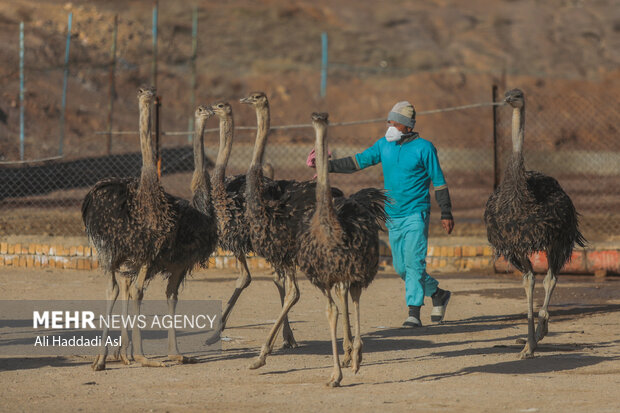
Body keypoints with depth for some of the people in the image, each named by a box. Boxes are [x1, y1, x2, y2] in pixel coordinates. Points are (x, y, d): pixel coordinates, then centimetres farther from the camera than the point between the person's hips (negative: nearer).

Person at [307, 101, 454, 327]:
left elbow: (439, 181, -4)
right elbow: (358, 161, 9)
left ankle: (414, 313, -13)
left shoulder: (423, 148, -7)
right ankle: (438, 294, 30)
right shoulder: (384, 145, 9)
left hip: (415, 215, -6)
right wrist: (328, 165, -2)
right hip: (393, 216, 6)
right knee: (401, 267, 10)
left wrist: (446, 213, -5)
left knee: (414, 262, -14)